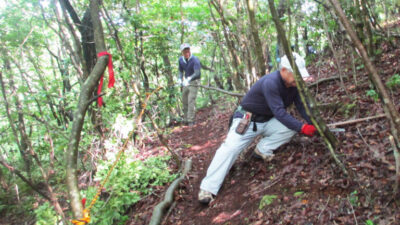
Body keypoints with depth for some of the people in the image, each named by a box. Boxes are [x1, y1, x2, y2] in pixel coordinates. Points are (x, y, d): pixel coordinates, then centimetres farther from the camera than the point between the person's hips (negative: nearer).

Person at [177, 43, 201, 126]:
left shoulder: (195, 60, -20)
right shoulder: (181, 59, 0)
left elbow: (197, 73, -30)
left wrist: (188, 79, -44)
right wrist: (180, 79, -4)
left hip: (194, 81, -6)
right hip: (186, 81, 7)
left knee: (191, 101, -14)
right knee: (184, 101, 11)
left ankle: (190, 120, -11)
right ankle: (185, 119, 24)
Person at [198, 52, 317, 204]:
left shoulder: (293, 84, -5)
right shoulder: (270, 82, -30)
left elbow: (301, 105, 2)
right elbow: (279, 112, -32)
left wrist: (313, 124, -12)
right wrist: (302, 128, -30)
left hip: (268, 121, 7)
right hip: (247, 121, -7)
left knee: (291, 127, -16)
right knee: (231, 147, -24)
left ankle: (263, 149, -1)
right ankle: (208, 189, -23)